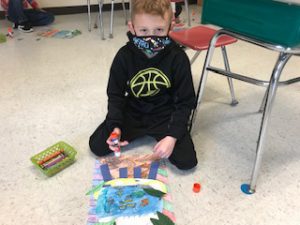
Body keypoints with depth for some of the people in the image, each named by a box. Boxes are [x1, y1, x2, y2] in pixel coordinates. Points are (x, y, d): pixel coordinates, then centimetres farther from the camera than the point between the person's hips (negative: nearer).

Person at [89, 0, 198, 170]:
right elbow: (115, 94, -3)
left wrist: (172, 135, -21)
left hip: (165, 115, -1)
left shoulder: (178, 58, -17)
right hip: (133, 112, 2)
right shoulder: (124, 56, -13)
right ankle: (141, 132, 14)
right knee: (97, 146, -8)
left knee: (187, 160, -15)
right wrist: (114, 126, -18)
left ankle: (155, 133, 13)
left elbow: (185, 101, -11)